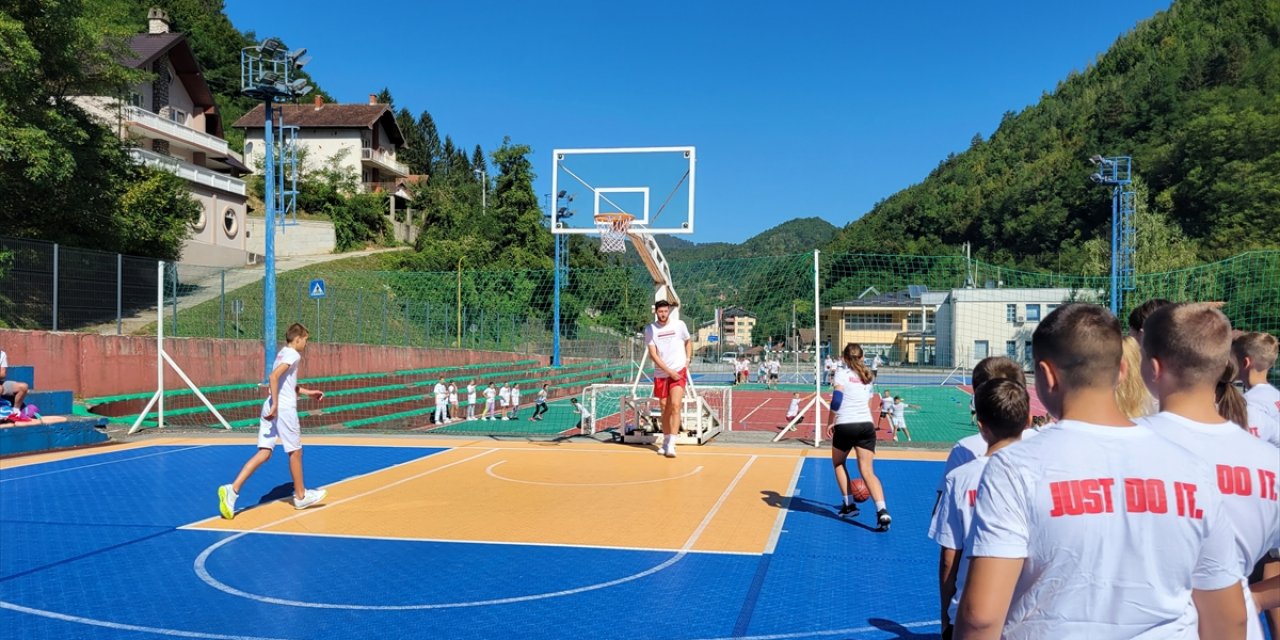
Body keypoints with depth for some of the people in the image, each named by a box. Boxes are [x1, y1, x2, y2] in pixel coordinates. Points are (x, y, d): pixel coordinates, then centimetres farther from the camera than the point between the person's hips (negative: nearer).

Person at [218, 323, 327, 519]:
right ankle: (300, 496, 21)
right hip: (284, 409, -8)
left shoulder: (283, 353, 19)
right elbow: (273, 377, -23)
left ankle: (232, 489, -12)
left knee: (264, 452, 2)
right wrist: (275, 404, -25)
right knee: (295, 451, 7)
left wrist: (308, 392, 36)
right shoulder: (293, 354, -8)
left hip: (271, 407, 8)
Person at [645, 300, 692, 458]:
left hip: (679, 372, -2)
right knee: (665, 408, 9)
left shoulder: (679, 325, 0)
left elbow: (688, 342, 17)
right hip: (661, 374, 2)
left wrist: (687, 360, 3)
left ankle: (671, 444, -18)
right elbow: (653, 354, -6)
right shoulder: (650, 329, -1)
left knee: (675, 405, -16)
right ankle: (666, 441, 26)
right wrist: (669, 371, -14)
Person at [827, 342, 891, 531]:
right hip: (867, 425, 4)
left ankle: (848, 504, 19)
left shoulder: (842, 372, 1)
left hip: (845, 425, -4)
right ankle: (882, 511, -21)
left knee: (838, 463, 22)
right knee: (867, 471, -2)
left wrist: (831, 422, -3)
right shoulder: (866, 375, 19)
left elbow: (836, 399, -11)